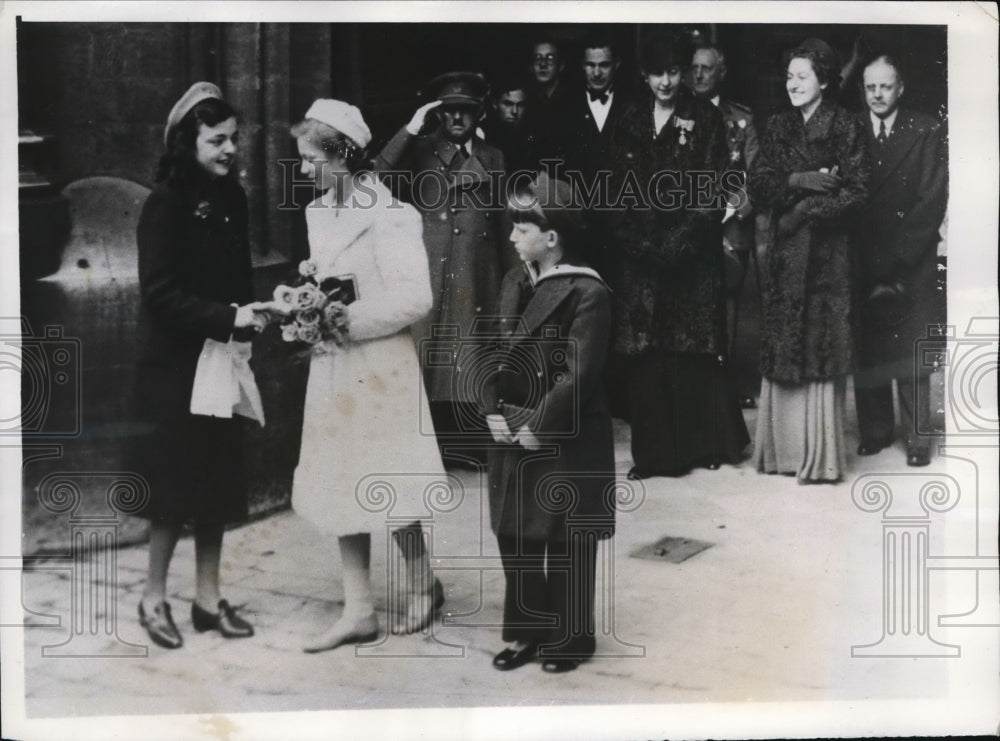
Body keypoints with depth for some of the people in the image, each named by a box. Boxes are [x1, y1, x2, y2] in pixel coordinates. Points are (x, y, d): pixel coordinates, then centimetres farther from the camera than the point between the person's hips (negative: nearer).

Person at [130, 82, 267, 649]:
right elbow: (160, 292, -18)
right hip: (175, 363, -6)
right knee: (176, 482, 1)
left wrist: (250, 315, -4)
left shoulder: (233, 199, 6)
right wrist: (228, 318, -23)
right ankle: (155, 597, 17)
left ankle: (208, 596, 20)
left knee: (218, 480, 9)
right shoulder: (165, 204, -12)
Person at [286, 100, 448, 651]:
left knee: (384, 489, 4)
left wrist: (347, 320, -20)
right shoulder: (319, 211, 9)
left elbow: (415, 298, -21)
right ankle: (358, 611, 20)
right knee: (341, 491, 10)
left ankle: (423, 585, 27)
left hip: (379, 367, -8)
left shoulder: (387, 215, -16)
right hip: (333, 368, 8)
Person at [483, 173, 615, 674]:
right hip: (513, 435, 7)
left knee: (565, 542, 5)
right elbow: (496, 354, 12)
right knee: (514, 535, 13)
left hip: (566, 440, -7)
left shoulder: (586, 293, -15)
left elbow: (579, 374, -18)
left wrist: (539, 427, -16)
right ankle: (526, 631, 28)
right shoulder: (514, 284, 9)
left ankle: (569, 638, 21)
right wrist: (493, 411, -1)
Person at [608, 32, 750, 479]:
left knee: (694, 351, 1)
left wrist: (678, 239, -14)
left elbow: (712, 190, -4)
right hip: (639, 254, 3)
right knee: (643, 354, 1)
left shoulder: (705, 119, 2)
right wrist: (637, 239, -5)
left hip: (690, 252, -3)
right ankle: (652, 451, 8)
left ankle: (706, 443, 15)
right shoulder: (630, 123, 12)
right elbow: (619, 190, 9)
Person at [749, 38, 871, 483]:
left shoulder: (846, 128, 0)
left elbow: (857, 192, -7)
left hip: (825, 251, -4)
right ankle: (782, 449, 12)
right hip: (782, 252, 4)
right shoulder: (778, 128, 13)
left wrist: (806, 210, -14)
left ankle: (820, 457, 1)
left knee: (818, 347, -5)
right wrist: (796, 181, -12)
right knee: (780, 348, 4)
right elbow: (757, 184, 4)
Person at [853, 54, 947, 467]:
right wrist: (871, 263, -6)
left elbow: (933, 201, -4)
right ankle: (875, 430, 14)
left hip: (912, 263, -2)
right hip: (863, 262, 2)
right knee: (867, 350, 4)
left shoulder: (926, 132, 1)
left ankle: (917, 437, 8)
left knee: (910, 352, 0)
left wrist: (896, 258, -10)